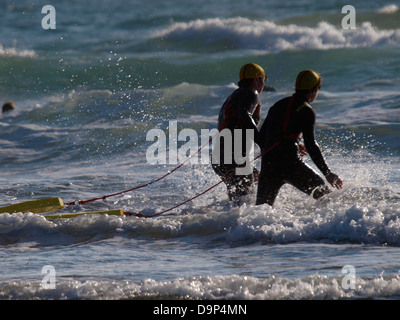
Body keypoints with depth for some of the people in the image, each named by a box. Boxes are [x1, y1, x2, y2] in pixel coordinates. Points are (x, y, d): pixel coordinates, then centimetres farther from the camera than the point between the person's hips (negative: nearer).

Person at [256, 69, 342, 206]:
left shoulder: (278, 105, 21)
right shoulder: (306, 110, -1)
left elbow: (261, 137, 25)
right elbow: (311, 145, -9)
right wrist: (328, 173, -8)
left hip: (268, 164, 6)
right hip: (290, 163, -6)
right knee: (322, 192, 12)